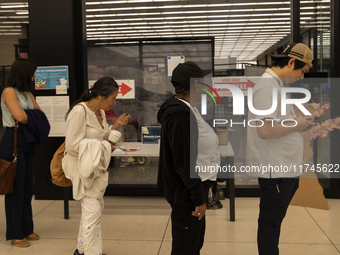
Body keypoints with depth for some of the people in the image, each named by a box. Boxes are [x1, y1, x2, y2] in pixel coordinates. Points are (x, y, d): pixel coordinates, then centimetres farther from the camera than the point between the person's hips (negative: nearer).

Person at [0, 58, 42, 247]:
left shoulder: (28, 93, 15)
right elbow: (20, 116, -21)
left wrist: (28, 117, -6)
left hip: (29, 142, 8)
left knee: (28, 187, 13)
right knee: (16, 188, 0)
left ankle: (27, 229, 25)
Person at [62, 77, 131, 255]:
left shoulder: (100, 112, 6)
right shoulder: (79, 111, -22)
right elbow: (72, 145, -25)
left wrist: (116, 125, -1)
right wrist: (103, 147, -21)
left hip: (95, 166, 10)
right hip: (83, 167, -10)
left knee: (96, 207, 18)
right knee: (92, 211, -10)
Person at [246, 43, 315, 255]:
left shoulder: (277, 85, 13)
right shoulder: (268, 86, -18)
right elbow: (265, 130, -27)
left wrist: (298, 122, 5)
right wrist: (296, 125, -14)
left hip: (285, 166, 10)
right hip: (275, 168, -10)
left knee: (275, 220, 20)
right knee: (271, 222, 3)